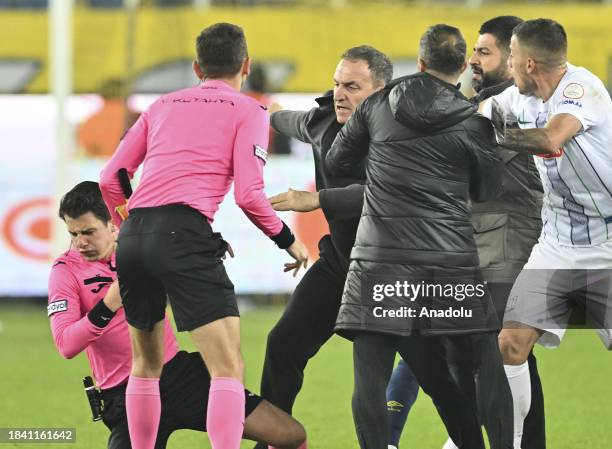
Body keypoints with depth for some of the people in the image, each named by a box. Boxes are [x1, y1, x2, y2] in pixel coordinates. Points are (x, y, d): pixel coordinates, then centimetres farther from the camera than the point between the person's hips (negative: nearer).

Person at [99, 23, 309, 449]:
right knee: (228, 369, -9)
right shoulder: (247, 111, 9)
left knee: (147, 363, 23)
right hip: (184, 233, -6)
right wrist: (287, 240, 12)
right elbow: (248, 194, -3)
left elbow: (111, 178, 20)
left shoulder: (163, 105, 24)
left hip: (133, 236, 6)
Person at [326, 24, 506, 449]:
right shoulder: (473, 122, 0)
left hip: (380, 261, -1)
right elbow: (488, 190, 11)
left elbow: (337, 162, 14)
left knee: (371, 381, -4)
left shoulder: (378, 106, 4)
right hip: (449, 262, 1)